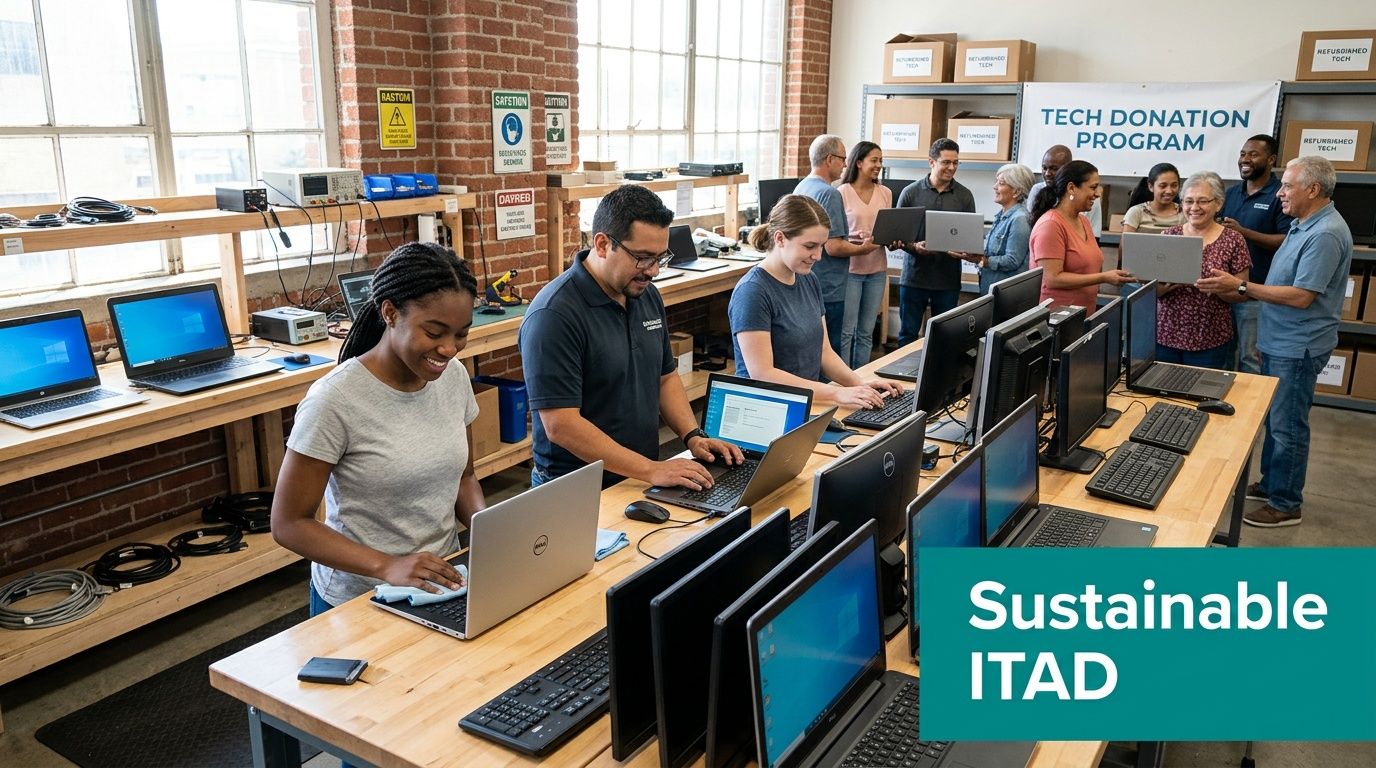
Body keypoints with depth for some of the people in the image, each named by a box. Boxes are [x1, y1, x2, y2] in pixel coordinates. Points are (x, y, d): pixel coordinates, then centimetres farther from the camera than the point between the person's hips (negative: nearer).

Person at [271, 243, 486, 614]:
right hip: (358, 599, -3)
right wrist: (386, 567, -23)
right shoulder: (334, 401, -18)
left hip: (441, 581, 3)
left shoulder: (454, 377, -2)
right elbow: (289, 524, -12)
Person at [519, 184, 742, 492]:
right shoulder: (553, 316, -16)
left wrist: (693, 436, 5)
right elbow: (560, 426, -20)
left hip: (642, 481, 6)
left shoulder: (647, 295, 9)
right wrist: (651, 470, -20)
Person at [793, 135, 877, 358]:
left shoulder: (801, 187, 10)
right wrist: (862, 249, -6)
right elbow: (833, 248, -22)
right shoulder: (829, 194, -19)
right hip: (827, 289, -9)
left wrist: (851, 239, 16)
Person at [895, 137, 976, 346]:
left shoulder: (964, 196, 5)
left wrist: (965, 252, -15)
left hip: (948, 279, 1)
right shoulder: (910, 192, 0)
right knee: (908, 334, 6)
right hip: (914, 276, -1)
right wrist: (914, 246, -18)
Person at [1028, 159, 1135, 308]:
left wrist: (1115, 275, 6)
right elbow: (1053, 279, -21)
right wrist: (1104, 278, -20)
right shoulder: (1050, 225, -15)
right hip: (1055, 316, -8)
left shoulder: (1083, 221, 13)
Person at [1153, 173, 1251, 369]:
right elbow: (1152, 288, 5)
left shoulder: (1233, 241, -1)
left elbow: (1240, 294, -1)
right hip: (1165, 336, 2)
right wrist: (1167, 285, -16)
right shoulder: (1169, 236, 4)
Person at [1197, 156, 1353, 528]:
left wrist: (1240, 286, -25)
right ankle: (1270, 483, 34)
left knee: (1287, 426, 1)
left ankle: (1286, 504, 13)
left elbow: (1301, 296, -26)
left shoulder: (1325, 234, -23)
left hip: (1297, 348, -10)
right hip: (1278, 341, 10)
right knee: (1273, 418, 20)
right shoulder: (1302, 224, 10)